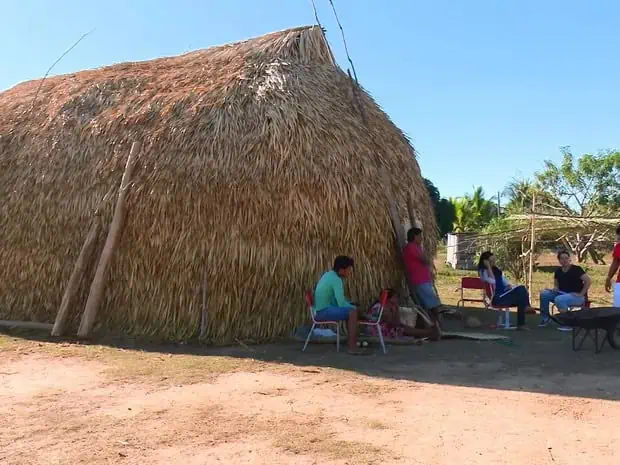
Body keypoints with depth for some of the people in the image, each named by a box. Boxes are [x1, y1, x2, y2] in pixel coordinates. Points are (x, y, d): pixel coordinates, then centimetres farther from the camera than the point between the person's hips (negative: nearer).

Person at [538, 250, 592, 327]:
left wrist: (581, 294, -18)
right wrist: (555, 288, -3)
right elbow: (556, 284, 20)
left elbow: (588, 281, -16)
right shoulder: (558, 271, 6)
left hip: (576, 296, -7)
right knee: (544, 294, -11)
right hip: (562, 294, 7)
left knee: (558, 299, -35)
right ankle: (545, 318, 1)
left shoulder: (576, 269, -12)